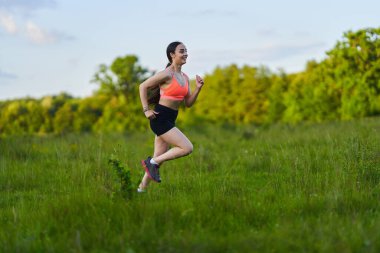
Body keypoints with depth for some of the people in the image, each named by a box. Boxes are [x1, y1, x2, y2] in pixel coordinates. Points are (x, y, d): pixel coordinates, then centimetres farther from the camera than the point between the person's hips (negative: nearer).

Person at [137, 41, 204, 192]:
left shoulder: (185, 77, 12)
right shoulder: (167, 74, -13)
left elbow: (188, 103, 14)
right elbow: (143, 86, -10)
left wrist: (198, 88, -1)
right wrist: (146, 110, -13)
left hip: (170, 120, 8)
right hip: (160, 118, -8)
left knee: (159, 159, 11)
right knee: (187, 148, -15)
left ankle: (141, 189, 20)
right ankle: (152, 162, -3)